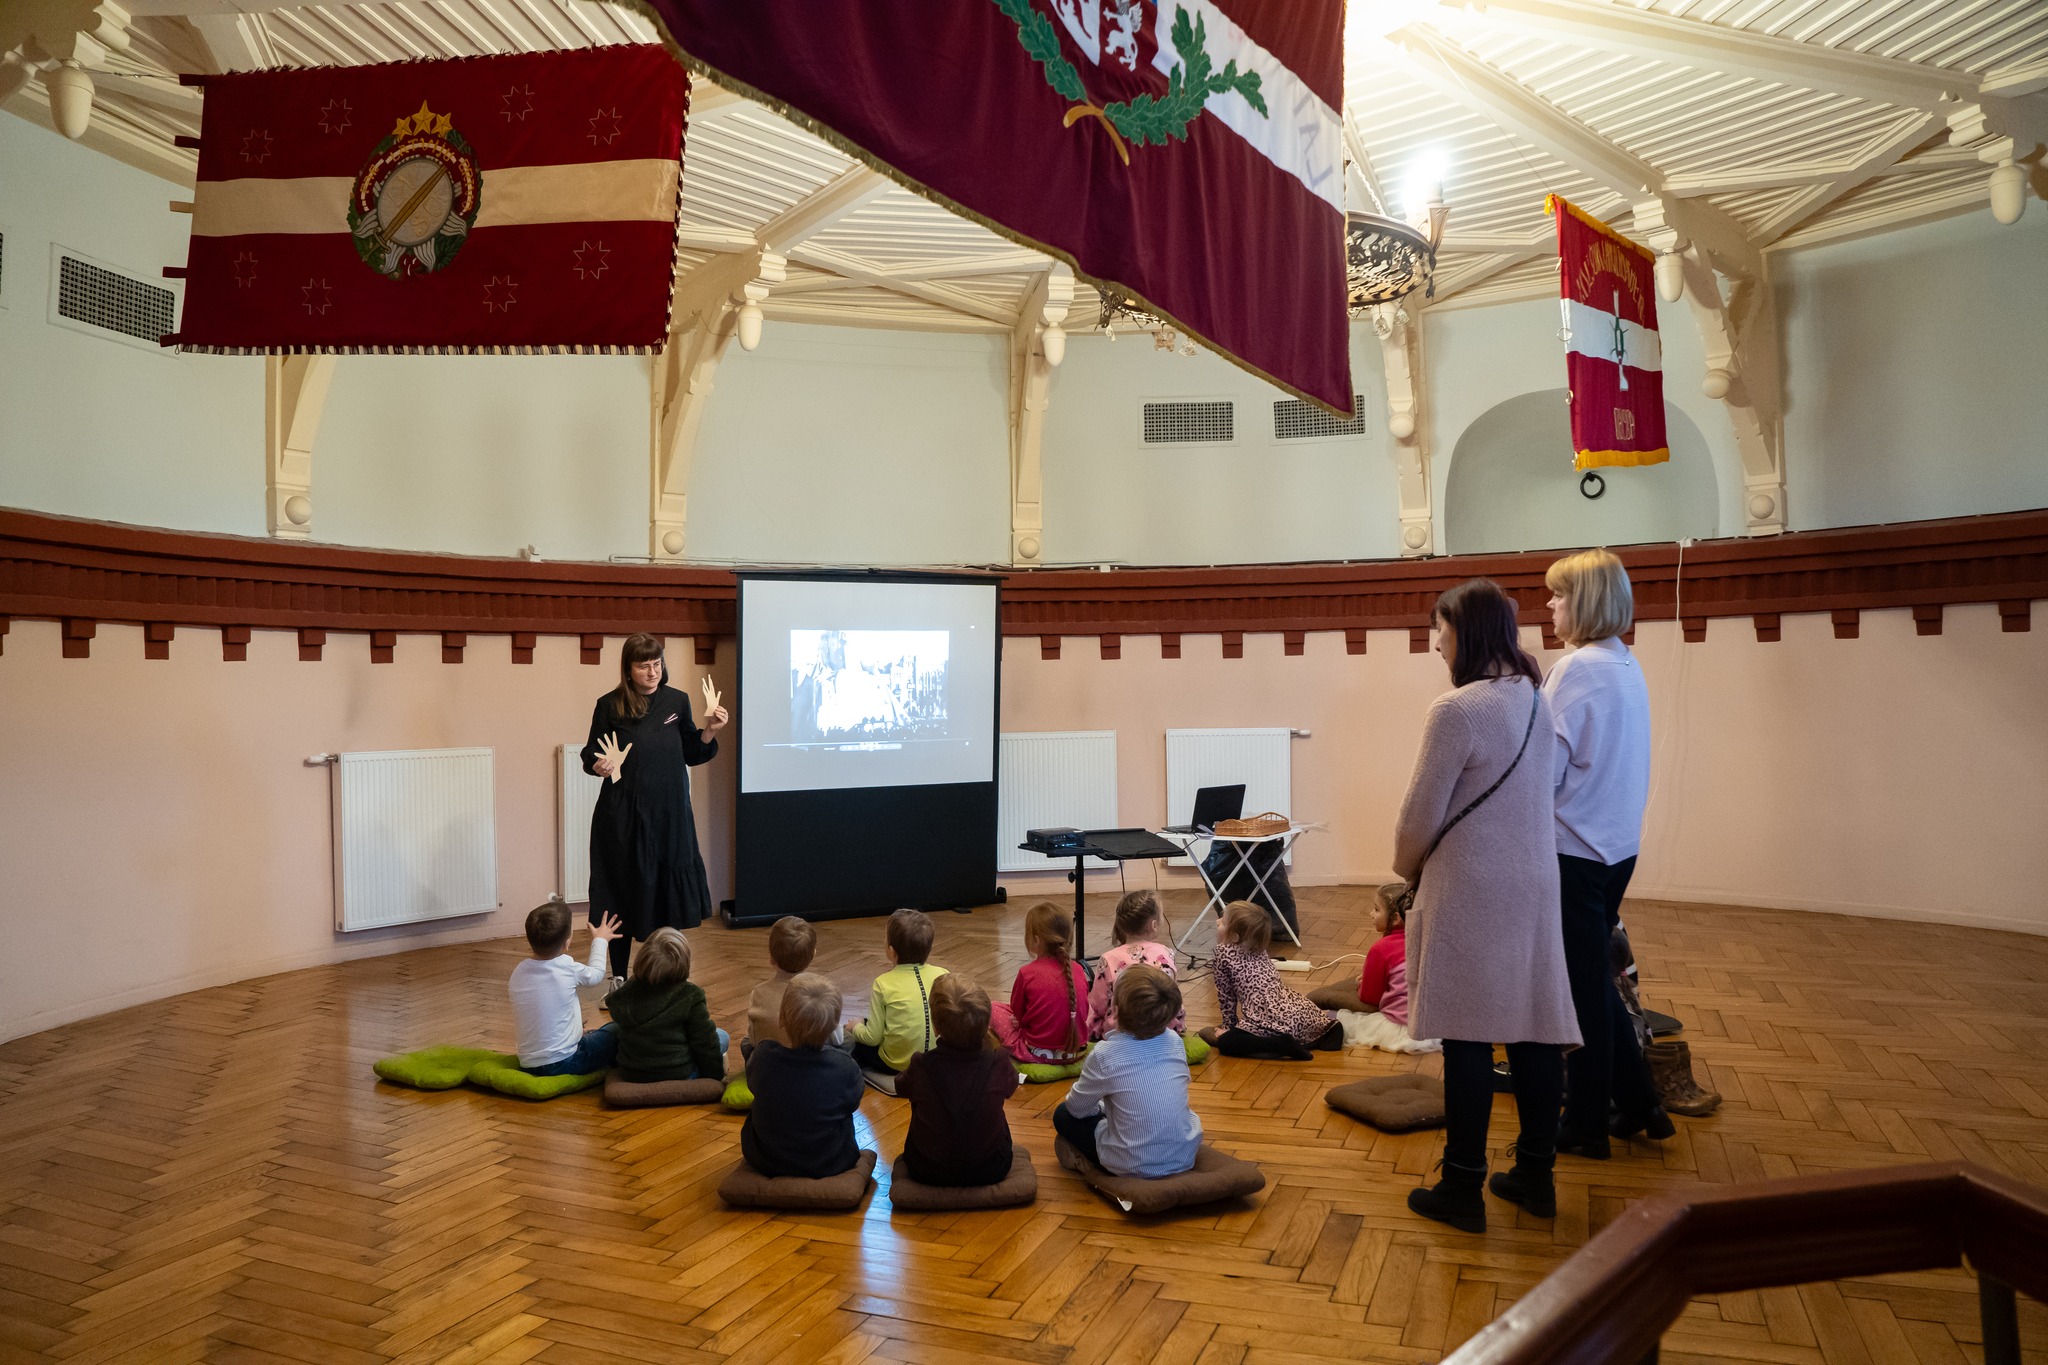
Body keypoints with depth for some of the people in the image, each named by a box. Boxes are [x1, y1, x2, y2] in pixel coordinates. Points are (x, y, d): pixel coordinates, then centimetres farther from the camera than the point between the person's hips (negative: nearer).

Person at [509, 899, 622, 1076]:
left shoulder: (518, 972, -2)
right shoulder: (569, 969, -15)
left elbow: (518, 1017, 8)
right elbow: (596, 974, 7)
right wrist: (600, 940, 24)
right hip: (562, 1064, -6)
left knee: (591, 1034, 28)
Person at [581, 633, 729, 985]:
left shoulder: (677, 700, 5)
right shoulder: (610, 705, -3)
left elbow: (692, 755, 11)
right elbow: (590, 757, 1)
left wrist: (710, 730, -5)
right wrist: (601, 766, -20)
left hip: (669, 813, 2)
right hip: (623, 815, -2)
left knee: (667, 890, 7)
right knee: (624, 892, 5)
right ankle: (619, 976, 20)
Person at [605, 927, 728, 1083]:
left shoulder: (622, 995, -9)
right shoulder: (689, 995, -21)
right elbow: (705, 1042, -12)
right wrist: (716, 1075, 1)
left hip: (630, 1075, 5)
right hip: (677, 1076, -5)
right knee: (722, 1036, 18)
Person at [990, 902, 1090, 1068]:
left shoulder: (1028, 973, -15)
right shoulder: (1077, 970, -3)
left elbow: (1017, 1014, -3)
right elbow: (1084, 1013, 7)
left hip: (1038, 1053, -5)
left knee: (994, 1008, 9)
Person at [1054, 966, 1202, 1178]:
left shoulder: (1104, 1055, -18)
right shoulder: (1175, 1041, -4)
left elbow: (1078, 1108, -2)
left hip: (1135, 1167, -5)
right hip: (1186, 1156, 5)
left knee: (1063, 1114, 15)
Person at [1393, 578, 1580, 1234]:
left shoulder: (1457, 709, -17)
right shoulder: (1536, 700, 6)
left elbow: (1421, 812, -14)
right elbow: (1535, 795, 11)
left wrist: (1408, 866, 6)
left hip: (1470, 891, -7)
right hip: (1534, 884, 7)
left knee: (1467, 1038, 2)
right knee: (1535, 1031, 13)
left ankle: (1462, 1189, 12)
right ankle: (1535, 1175, 26)